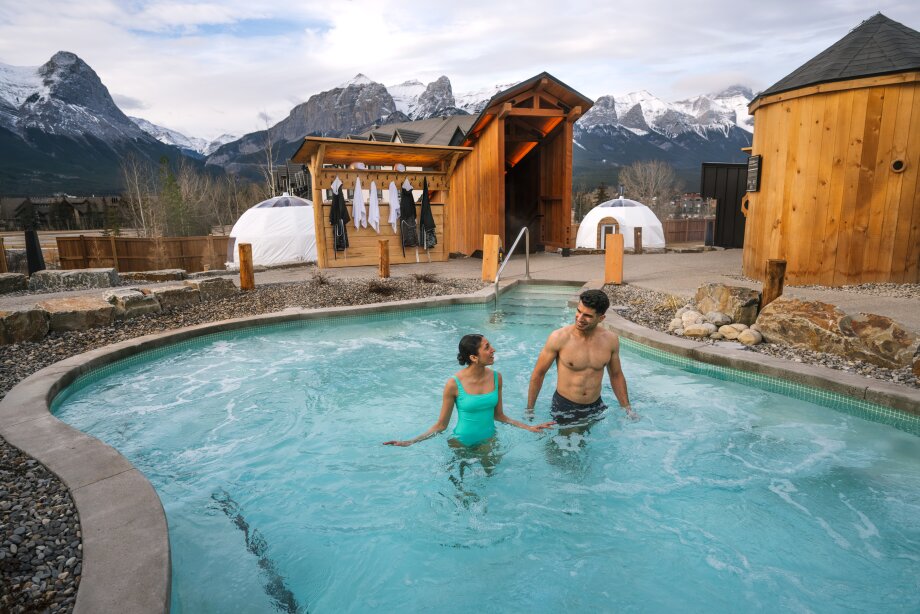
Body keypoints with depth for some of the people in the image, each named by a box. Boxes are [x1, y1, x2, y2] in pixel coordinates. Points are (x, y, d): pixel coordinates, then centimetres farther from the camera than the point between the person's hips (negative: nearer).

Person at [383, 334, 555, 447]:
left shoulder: (495, 377, -10)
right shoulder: (454, 384, -22)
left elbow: (498, 415, 3)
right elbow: (441, 425, -13)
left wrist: (528, 427, 0)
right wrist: (409, 442, -21)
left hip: (489, 441, 3)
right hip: (462, 444, -3)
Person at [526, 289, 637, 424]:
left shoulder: (610, 340, -6)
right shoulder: (559, 338, -17)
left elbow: (616, 375, 10)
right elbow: (538, 373, -7)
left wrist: (627, 409, 10)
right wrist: (529, 409, -2)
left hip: (596, 407, 3)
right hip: (564, 407, -3)